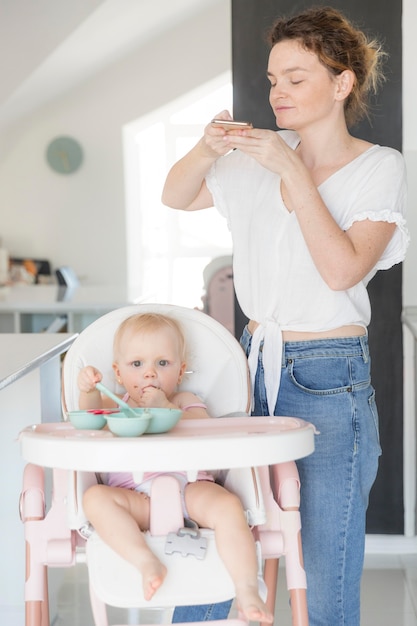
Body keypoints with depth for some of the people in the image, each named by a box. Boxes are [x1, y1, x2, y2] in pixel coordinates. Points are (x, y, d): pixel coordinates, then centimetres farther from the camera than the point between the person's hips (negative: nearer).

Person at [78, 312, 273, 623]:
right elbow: (92, 416, -2)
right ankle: (147, 562, -39)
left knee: (228, 505, -30)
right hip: (135, 497, 1)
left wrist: (165, 407, -14)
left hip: (190, 488, 0)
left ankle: (248, 591, -29)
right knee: (95, 497, -28)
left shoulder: (186, 401, 19)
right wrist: (89, 391, -25)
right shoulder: (116, 404, 22)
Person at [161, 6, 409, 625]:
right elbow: (176, 197, 15)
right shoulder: (262, 157, 9)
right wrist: (207, 149, -5)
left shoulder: (380, 167, -4)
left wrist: (293, 171, -18)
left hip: (330, 381, -4)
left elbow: (342, 268, -17)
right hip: (254, 363, 5)